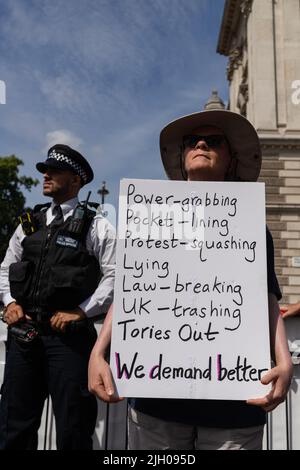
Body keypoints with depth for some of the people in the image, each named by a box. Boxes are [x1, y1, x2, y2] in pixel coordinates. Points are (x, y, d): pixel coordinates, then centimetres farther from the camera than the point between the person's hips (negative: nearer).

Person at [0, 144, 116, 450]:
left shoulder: (96, 226, -1)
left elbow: (114, 275, -6)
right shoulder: (29, 223, 14)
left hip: (69, 335, -4)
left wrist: (81, 311, -13)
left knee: (72, 430, 7)